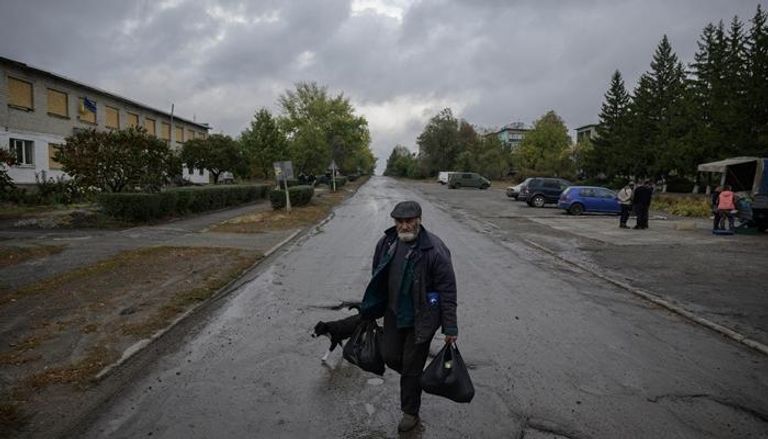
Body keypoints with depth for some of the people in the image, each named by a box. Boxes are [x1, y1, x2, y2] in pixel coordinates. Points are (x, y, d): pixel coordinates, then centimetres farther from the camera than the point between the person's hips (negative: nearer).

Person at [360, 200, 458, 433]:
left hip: (421, 318, -5)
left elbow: (448, 291, -17)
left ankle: (410, 412, 31)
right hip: (393, 313, 5)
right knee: (389, 356, 14)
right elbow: (377, 280, 9)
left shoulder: (434, 249, -22)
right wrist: (371, 311, 16)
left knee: (412, 367, 7)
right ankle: (414, 378, 47)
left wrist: (450, 328, -15)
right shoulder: (386, 243, -5)